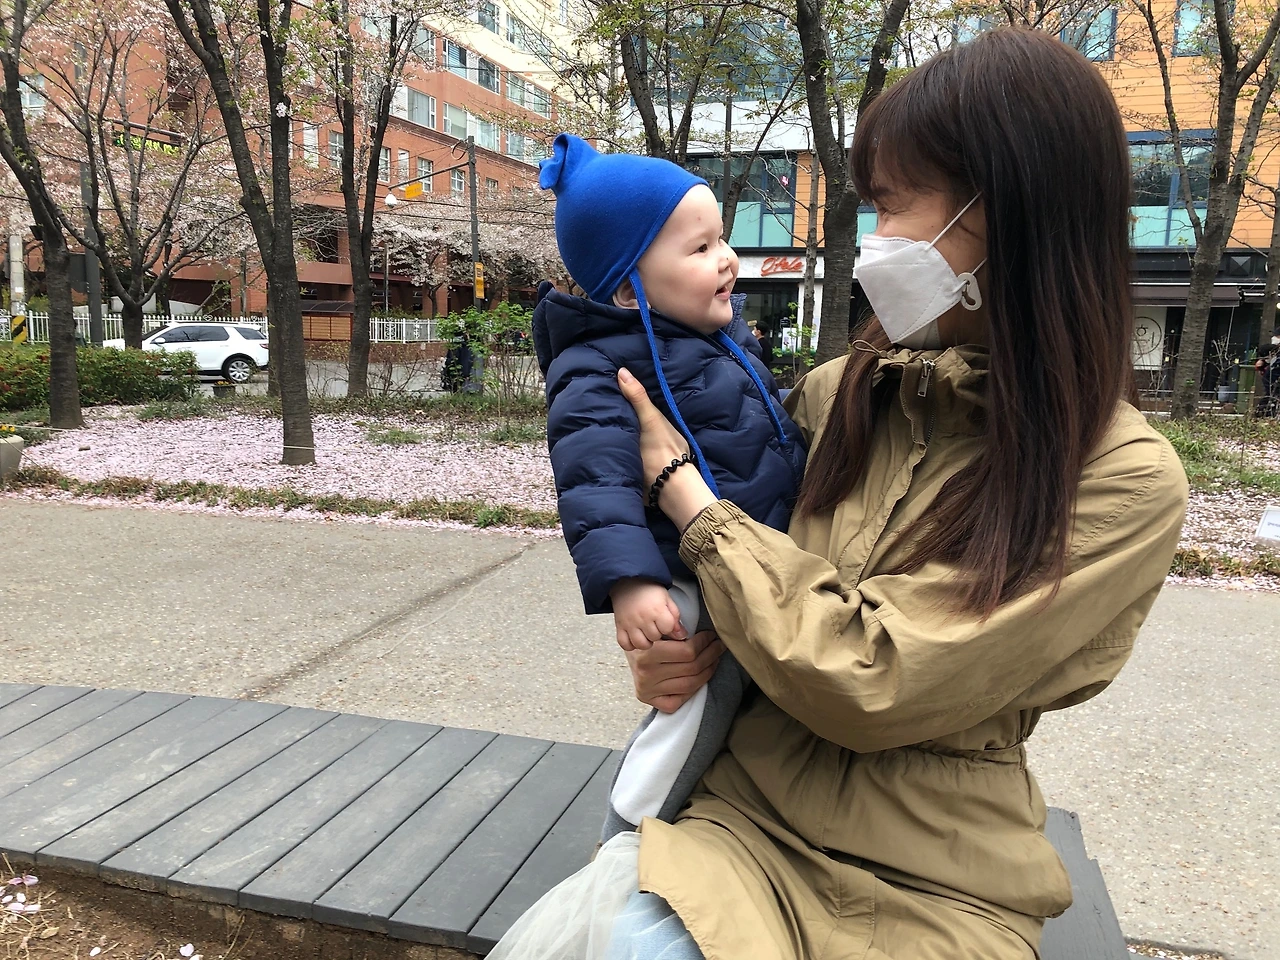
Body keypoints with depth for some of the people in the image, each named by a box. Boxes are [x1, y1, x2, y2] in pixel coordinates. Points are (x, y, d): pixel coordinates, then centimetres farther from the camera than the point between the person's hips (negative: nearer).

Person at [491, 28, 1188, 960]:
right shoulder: (842, 392, 2)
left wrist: (685, 490, -12)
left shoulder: (1125, 480, -13)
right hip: (746, 807, 3)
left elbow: (867, 682, -19)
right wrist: (690, 640, -7)